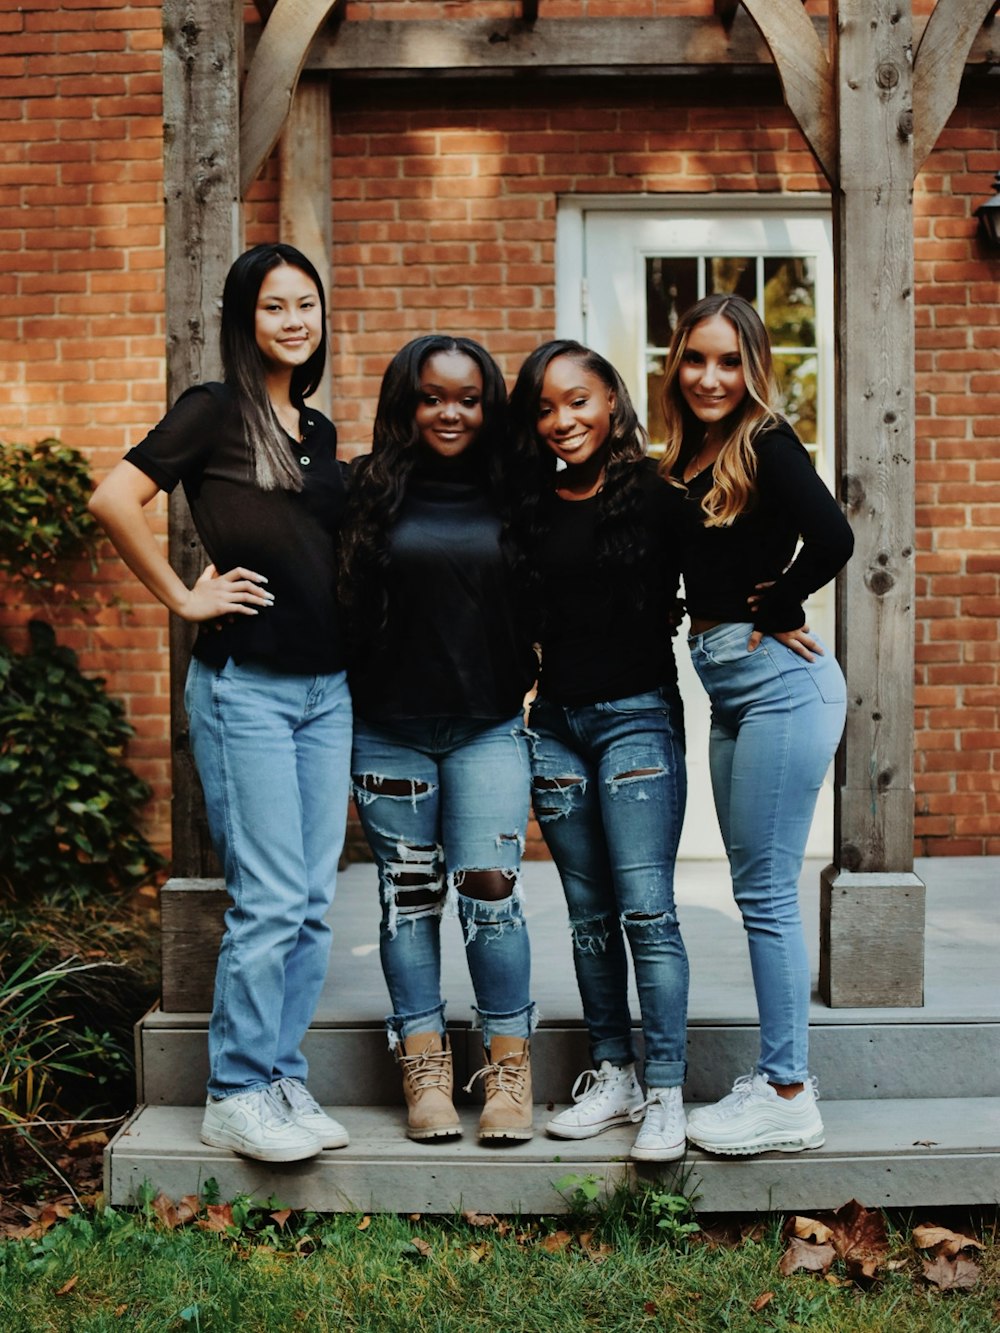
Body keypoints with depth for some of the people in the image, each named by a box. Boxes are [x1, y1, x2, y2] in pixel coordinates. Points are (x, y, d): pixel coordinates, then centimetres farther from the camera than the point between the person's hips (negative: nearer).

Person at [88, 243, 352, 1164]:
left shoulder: (320, 431, 16)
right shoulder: (215, 411, -3)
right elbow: (113, 500, -15)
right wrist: (183, 597, -11)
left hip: (326, 687, 7)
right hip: (244, 683, -7)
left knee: (314, 904, 7)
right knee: (270, 899, -6)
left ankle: (283, 1081, 18)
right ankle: (234, 1097, 7)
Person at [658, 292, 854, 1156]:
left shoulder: (767, 446, -10)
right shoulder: (685, 462, 12)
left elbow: (831, 539, -25)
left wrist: (771, 610, -13)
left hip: (779, 679, -9)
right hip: (728, 688, 9)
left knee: (766, 892, -4)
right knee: (758, 890, 13)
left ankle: (789, 1100, 5)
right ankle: (779, 1077, 23)